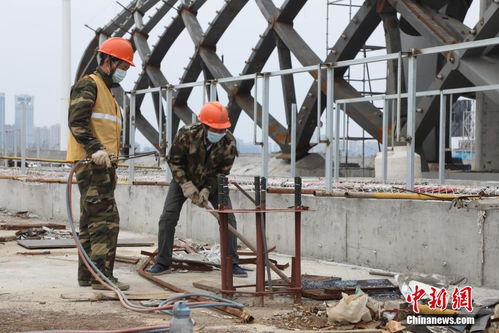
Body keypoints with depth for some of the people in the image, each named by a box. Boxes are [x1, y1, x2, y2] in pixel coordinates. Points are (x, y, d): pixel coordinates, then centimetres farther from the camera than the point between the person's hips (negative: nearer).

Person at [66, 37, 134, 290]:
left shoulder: (107, 90, 26)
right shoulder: (88, 85, -6)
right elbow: (76, 122, -18)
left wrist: (111, 153, 19)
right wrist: (95, 150, -28)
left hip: (102, 164, 11)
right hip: (91, 163, -11)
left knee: (91, 220, 12)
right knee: (106, 219, -14)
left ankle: (87, 275, 17)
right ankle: (102, 275, -13)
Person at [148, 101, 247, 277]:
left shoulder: (229, 142, -26)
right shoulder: (187, 134, -30)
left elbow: (223, 172, -14)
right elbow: (174, 161, -16)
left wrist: (206, 191, -26)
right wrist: (187, 186, -25)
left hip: (211, 182, 1)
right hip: (184, 179, -1)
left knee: (228, 217, -11)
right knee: (168, 217, -10)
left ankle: (232, 263, -2)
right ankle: (163, 263, 3)